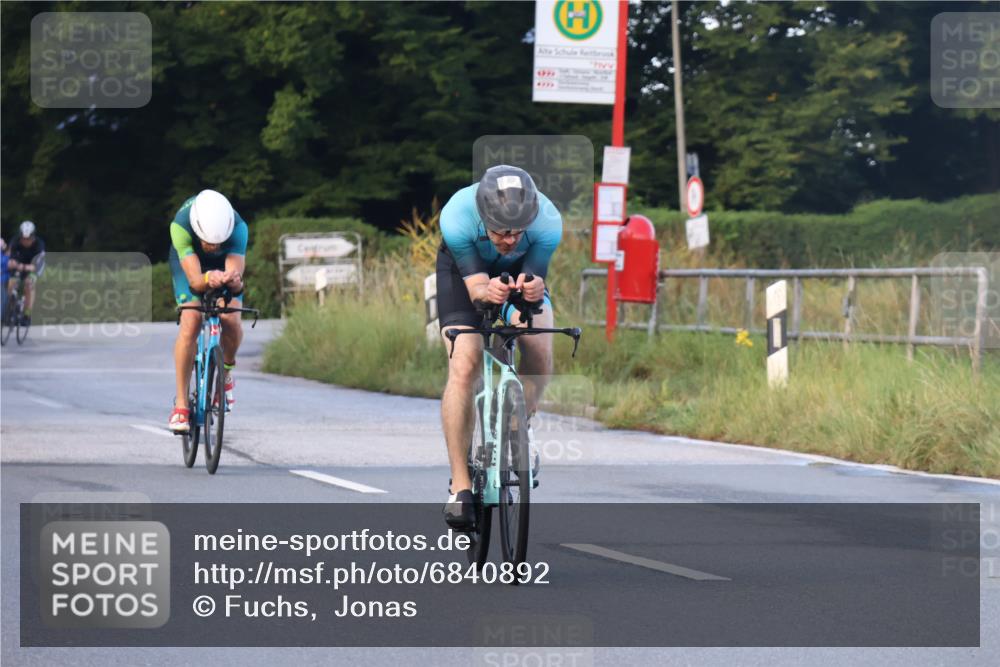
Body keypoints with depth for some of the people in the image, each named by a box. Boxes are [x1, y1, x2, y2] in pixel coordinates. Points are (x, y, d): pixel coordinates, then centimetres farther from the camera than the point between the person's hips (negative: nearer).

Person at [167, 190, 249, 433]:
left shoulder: (238, 228, -38)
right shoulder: (181, 226, -40)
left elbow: (236, 281, -45)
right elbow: (195, 280, -44)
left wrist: (233, 281, -68)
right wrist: (208, 280, -66)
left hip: (224, 263, 1)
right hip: (189, 261, -1)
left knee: (231, 321, -20)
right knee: (191, 323, -21)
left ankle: (226, 373, 12)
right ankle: (181, 404, -13)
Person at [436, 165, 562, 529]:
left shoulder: (548, 222, -35)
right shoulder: (457, 217, -39)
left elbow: (534, 277, -28)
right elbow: (474, 285, -33)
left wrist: (531, 291, -52)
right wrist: (486, 291, -56)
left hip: (521, 270, 2)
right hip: (464, 269, -2)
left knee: (540, 359, -20)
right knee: (463, 368, -19)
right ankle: (460, 486, -13)